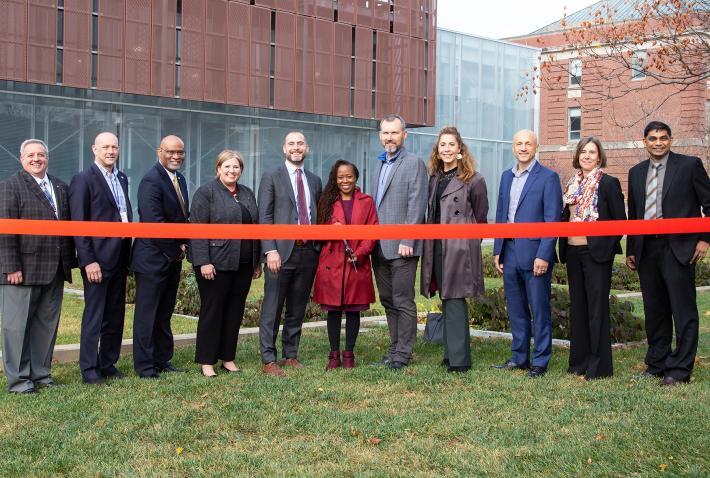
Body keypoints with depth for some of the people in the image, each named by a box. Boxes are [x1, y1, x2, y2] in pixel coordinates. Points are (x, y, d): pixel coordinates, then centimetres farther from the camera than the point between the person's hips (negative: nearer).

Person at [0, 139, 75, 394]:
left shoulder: (60, 188, 14)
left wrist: (69, 262, 8)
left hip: (53, 272, 6)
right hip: (22, 271, -6)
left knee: (47, 324, 11)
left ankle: (41, 373, 21)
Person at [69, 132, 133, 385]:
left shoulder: (122, 179, 14)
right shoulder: (83, 179, -7)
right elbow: (78, 224, -11)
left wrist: (128, 253, 11)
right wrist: (88, 260, -16)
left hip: (119, 258, 7)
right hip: (97, 258, -7)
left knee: (115, 316, 11)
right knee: (94, 315, -2)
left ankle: (108, 364, 21)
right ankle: (89, 369, 6)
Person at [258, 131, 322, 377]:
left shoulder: (314, 181, 16)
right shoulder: (271, 178, 2)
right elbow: (265, 217, -4)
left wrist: (318, 248, 8)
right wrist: (271, 250, -14)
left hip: (308, 252, 5)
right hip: (281, 252, -4)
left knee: (297, 309, 10)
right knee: (272, 308, -4)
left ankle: (291, 355, 19)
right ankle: (268, 360, 1)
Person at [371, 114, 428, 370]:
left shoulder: (414, 163, -6)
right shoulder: (381, 163, 17)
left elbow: (417, 204, -12)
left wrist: (407, 241, -17)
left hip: (401, 246, -8)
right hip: (380, 246, 8)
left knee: (403, 301, -2)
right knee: (388, 300, 12)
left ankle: (403, 354, 5)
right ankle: (395, 348, 20)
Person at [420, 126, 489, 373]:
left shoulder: (473, 179, -5)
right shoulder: (434, 178, 13)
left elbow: (481, 218, 1)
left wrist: (469, 244, 4)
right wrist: (428, 246, 12)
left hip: (460, 248, -6)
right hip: (437, 248, 6)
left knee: (454, 300, -8)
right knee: (447, 301, 11)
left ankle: (458, 359, -3)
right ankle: (452, 353, 19)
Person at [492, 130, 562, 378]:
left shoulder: (548, 177, -6)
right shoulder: (506, 176, 14)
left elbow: (552, 220, -11)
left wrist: (543, 255, -16)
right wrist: (498, 250, 11)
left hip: (535, 253, -6)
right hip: (510, 252, 6)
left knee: (540, 310, 1)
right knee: (516, 309, 13)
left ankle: (540, 361, 10)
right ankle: (519, 357, 24)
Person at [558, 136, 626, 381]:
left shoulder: (608, 183, -5)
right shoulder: (572, 184, 12)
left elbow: (620, 220, -6)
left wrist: (606, 246, -10)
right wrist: (563, 246, 6)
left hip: (596, 251, -6)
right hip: (573, 250, 6)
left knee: (597, 306, -3)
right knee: (577, 305, 11)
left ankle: (600, 365, 3)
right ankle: (579, 360, 19)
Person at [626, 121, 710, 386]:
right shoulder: (636, 172, 14)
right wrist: (631, 250, 14)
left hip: (678, 247, -5)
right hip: (646, 249, 5)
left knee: (683, 311, -3)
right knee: (654, 311, 11)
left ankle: (679, 369, 2)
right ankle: (656, 364, 21)